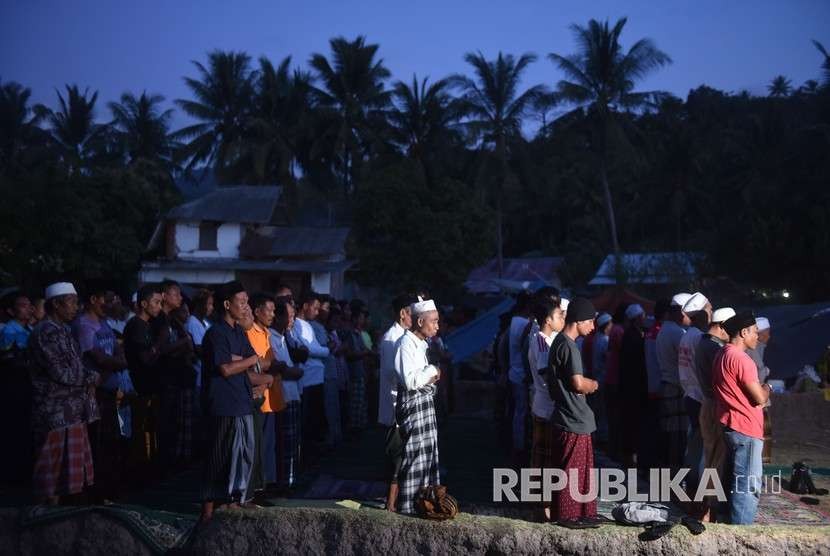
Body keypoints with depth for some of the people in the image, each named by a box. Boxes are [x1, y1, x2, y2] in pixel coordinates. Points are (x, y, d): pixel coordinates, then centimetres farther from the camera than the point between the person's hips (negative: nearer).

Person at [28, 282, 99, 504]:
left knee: (68, 468, 12)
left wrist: (88, 380, 2)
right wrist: (93, 378, -6)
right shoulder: (45, 333, -14)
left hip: (71, 410, 9)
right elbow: (61, 372, -20)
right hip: (56, 412, -9)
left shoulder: (62, 331, 16)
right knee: (53, 469, -3)